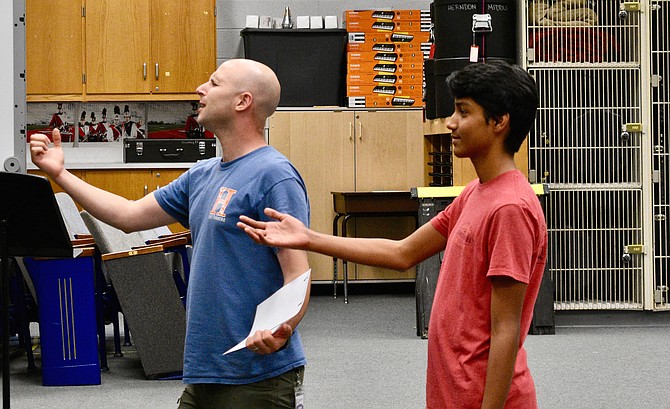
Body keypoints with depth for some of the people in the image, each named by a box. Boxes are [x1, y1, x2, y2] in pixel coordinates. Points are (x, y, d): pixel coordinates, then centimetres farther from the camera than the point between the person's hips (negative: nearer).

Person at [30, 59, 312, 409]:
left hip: (258, 377, -8)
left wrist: (281, 328, -38)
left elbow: (298, 273, -20)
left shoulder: (275, 176, -14)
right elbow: (129, 216, 20)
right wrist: (58, 173, 20)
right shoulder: (202, 176, 14)